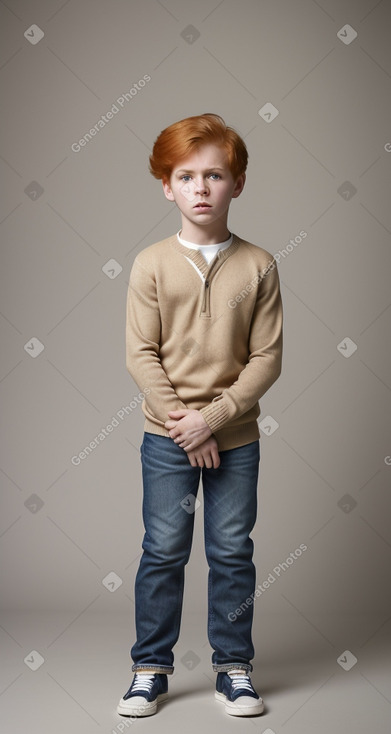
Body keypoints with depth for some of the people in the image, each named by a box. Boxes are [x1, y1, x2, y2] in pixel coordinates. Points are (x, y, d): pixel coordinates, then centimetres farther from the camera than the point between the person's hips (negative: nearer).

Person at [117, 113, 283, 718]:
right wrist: (183, 426, -12)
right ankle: (152, 668, 21)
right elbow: (141, 356, -6)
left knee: (232, 553, 9)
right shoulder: (151, 264, -4)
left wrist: (214, 417, -13)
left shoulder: (258, 265, -3)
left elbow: (267, 357, -5)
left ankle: (233, 666, 25)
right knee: (163, 552, 6)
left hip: (236, 435, 1)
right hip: (167, 436, 0)